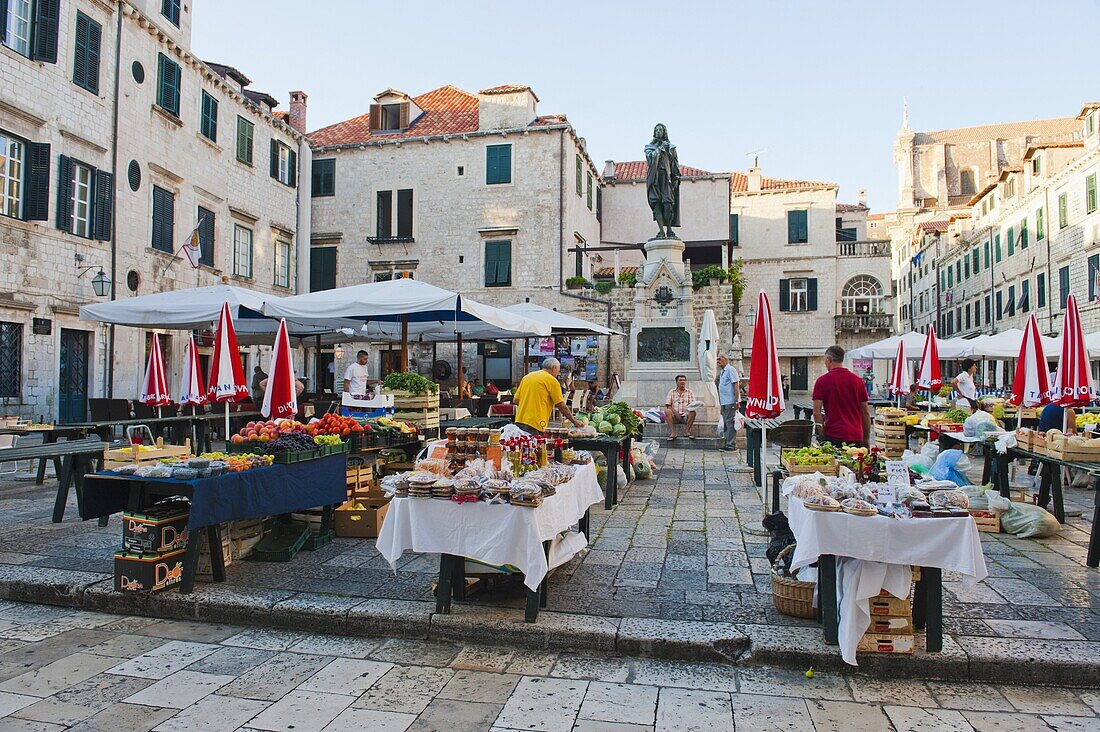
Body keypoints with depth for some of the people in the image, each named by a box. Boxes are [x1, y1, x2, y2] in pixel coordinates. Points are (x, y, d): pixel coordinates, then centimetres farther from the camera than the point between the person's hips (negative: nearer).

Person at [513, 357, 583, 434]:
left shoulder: (526, 377, 15)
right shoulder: (552, 381, -2)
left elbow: (515, 400, 15)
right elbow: (562, 406, -1)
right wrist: (574, 421, 11)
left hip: (519, 421, 7)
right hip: (535, 425, -7)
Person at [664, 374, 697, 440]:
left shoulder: (690, 392, 15)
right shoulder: (671, 392, 13)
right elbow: (668, 405, 4)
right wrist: (675, 412, -14)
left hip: (685, 415, 0)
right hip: (674, 415, 0)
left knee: (693, 412, -30)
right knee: (667, 411, -30)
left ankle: (687, 431, -24)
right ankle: (673, 432, -34)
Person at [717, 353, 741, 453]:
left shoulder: (730, 369, -9)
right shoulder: (722, 372, 19)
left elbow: (736, 385, -15)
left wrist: (736, 401, -20)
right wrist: (720, 402, 22)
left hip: (730, 402, -9)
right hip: (724, 402, 9)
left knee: (730, 423, -6)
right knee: (726, 423, 13)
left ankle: (731, 445, -3)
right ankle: (727, 443, 20)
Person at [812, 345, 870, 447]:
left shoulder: (822, 380, -3)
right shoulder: (858, 380, 7)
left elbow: (816, 412, -9)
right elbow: (865, 413, 9)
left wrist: (823, 434, 0)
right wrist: (866, 440, 16)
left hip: (832, 436, -3)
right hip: (856, 437, 3)